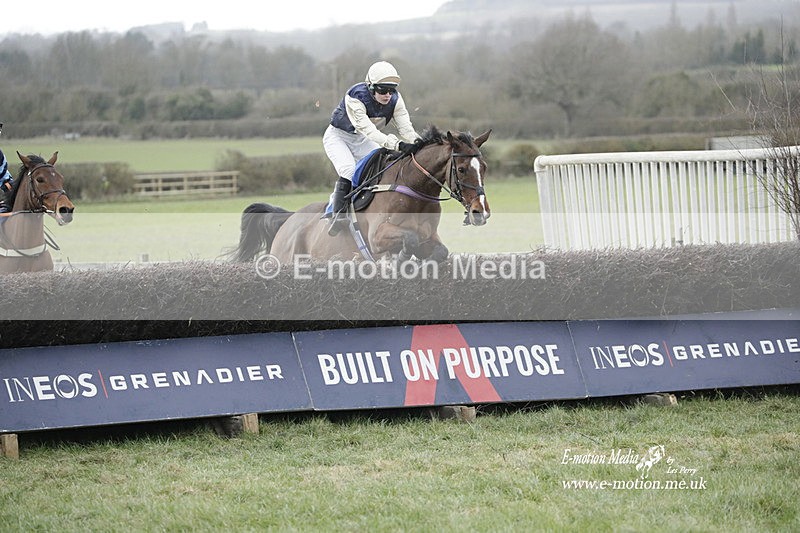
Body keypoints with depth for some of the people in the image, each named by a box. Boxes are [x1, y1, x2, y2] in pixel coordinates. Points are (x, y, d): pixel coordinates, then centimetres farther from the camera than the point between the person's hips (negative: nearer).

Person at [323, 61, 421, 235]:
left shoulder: (395, 100, -19)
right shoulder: (355, 97, -37)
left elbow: (406, 128, -25)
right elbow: (368, 129, -47)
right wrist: (397, 144, -58)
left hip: (362, 141, 6)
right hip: (338, 137, -6)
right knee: (349, 172, -28)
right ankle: (338, 215, -24)